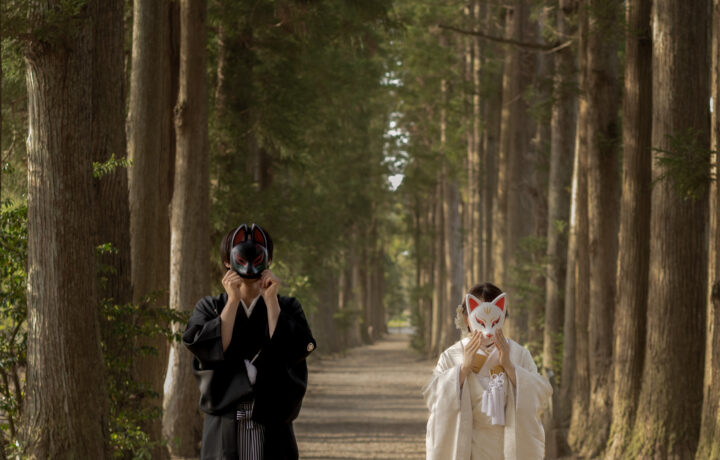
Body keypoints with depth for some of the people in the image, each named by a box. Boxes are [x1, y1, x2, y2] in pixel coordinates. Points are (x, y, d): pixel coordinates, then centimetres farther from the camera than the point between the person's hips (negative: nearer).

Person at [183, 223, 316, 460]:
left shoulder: (287, 307, 8)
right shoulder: (209, 308, 9)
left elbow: (291, 351, -10)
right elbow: (209, 350, -10)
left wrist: (271, 301, -8)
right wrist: (233, 301, -9)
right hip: (224, 429, 0)